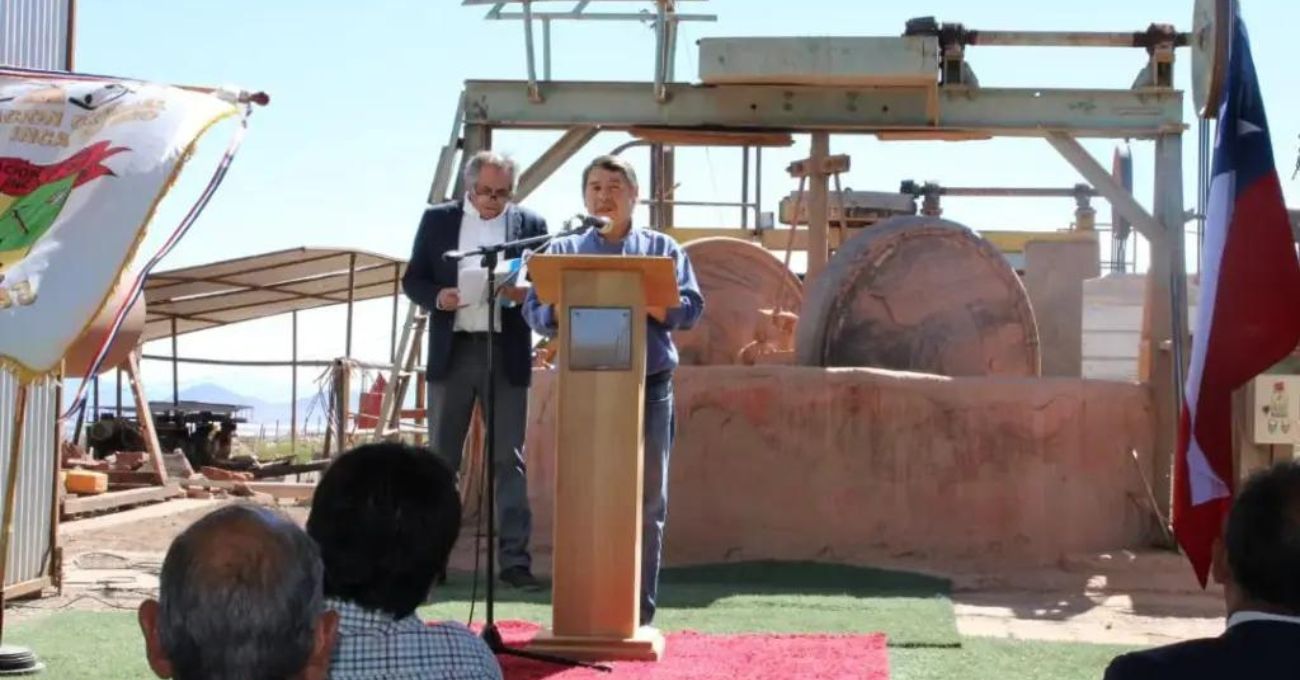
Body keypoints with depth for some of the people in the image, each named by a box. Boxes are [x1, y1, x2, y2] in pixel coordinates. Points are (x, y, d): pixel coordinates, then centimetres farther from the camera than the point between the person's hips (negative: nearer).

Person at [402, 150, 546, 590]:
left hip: (507, 353, -1)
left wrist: (523, 293, -17)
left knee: (510, 459, 0)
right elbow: (412, 279, 8)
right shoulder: (438, 220, 7)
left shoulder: (530, 224, 5)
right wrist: (436, 297, -13)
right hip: (452, 351, 1)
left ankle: (515, 559, 2)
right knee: (441, 457, 6)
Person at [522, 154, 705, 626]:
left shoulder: (661, 249, 11)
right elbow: (536, 312, 3)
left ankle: (640, 612, 8)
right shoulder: (563, 251, 12)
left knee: (647, 502, 2)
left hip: (649, 388, 0)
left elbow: (690, 309, 1)